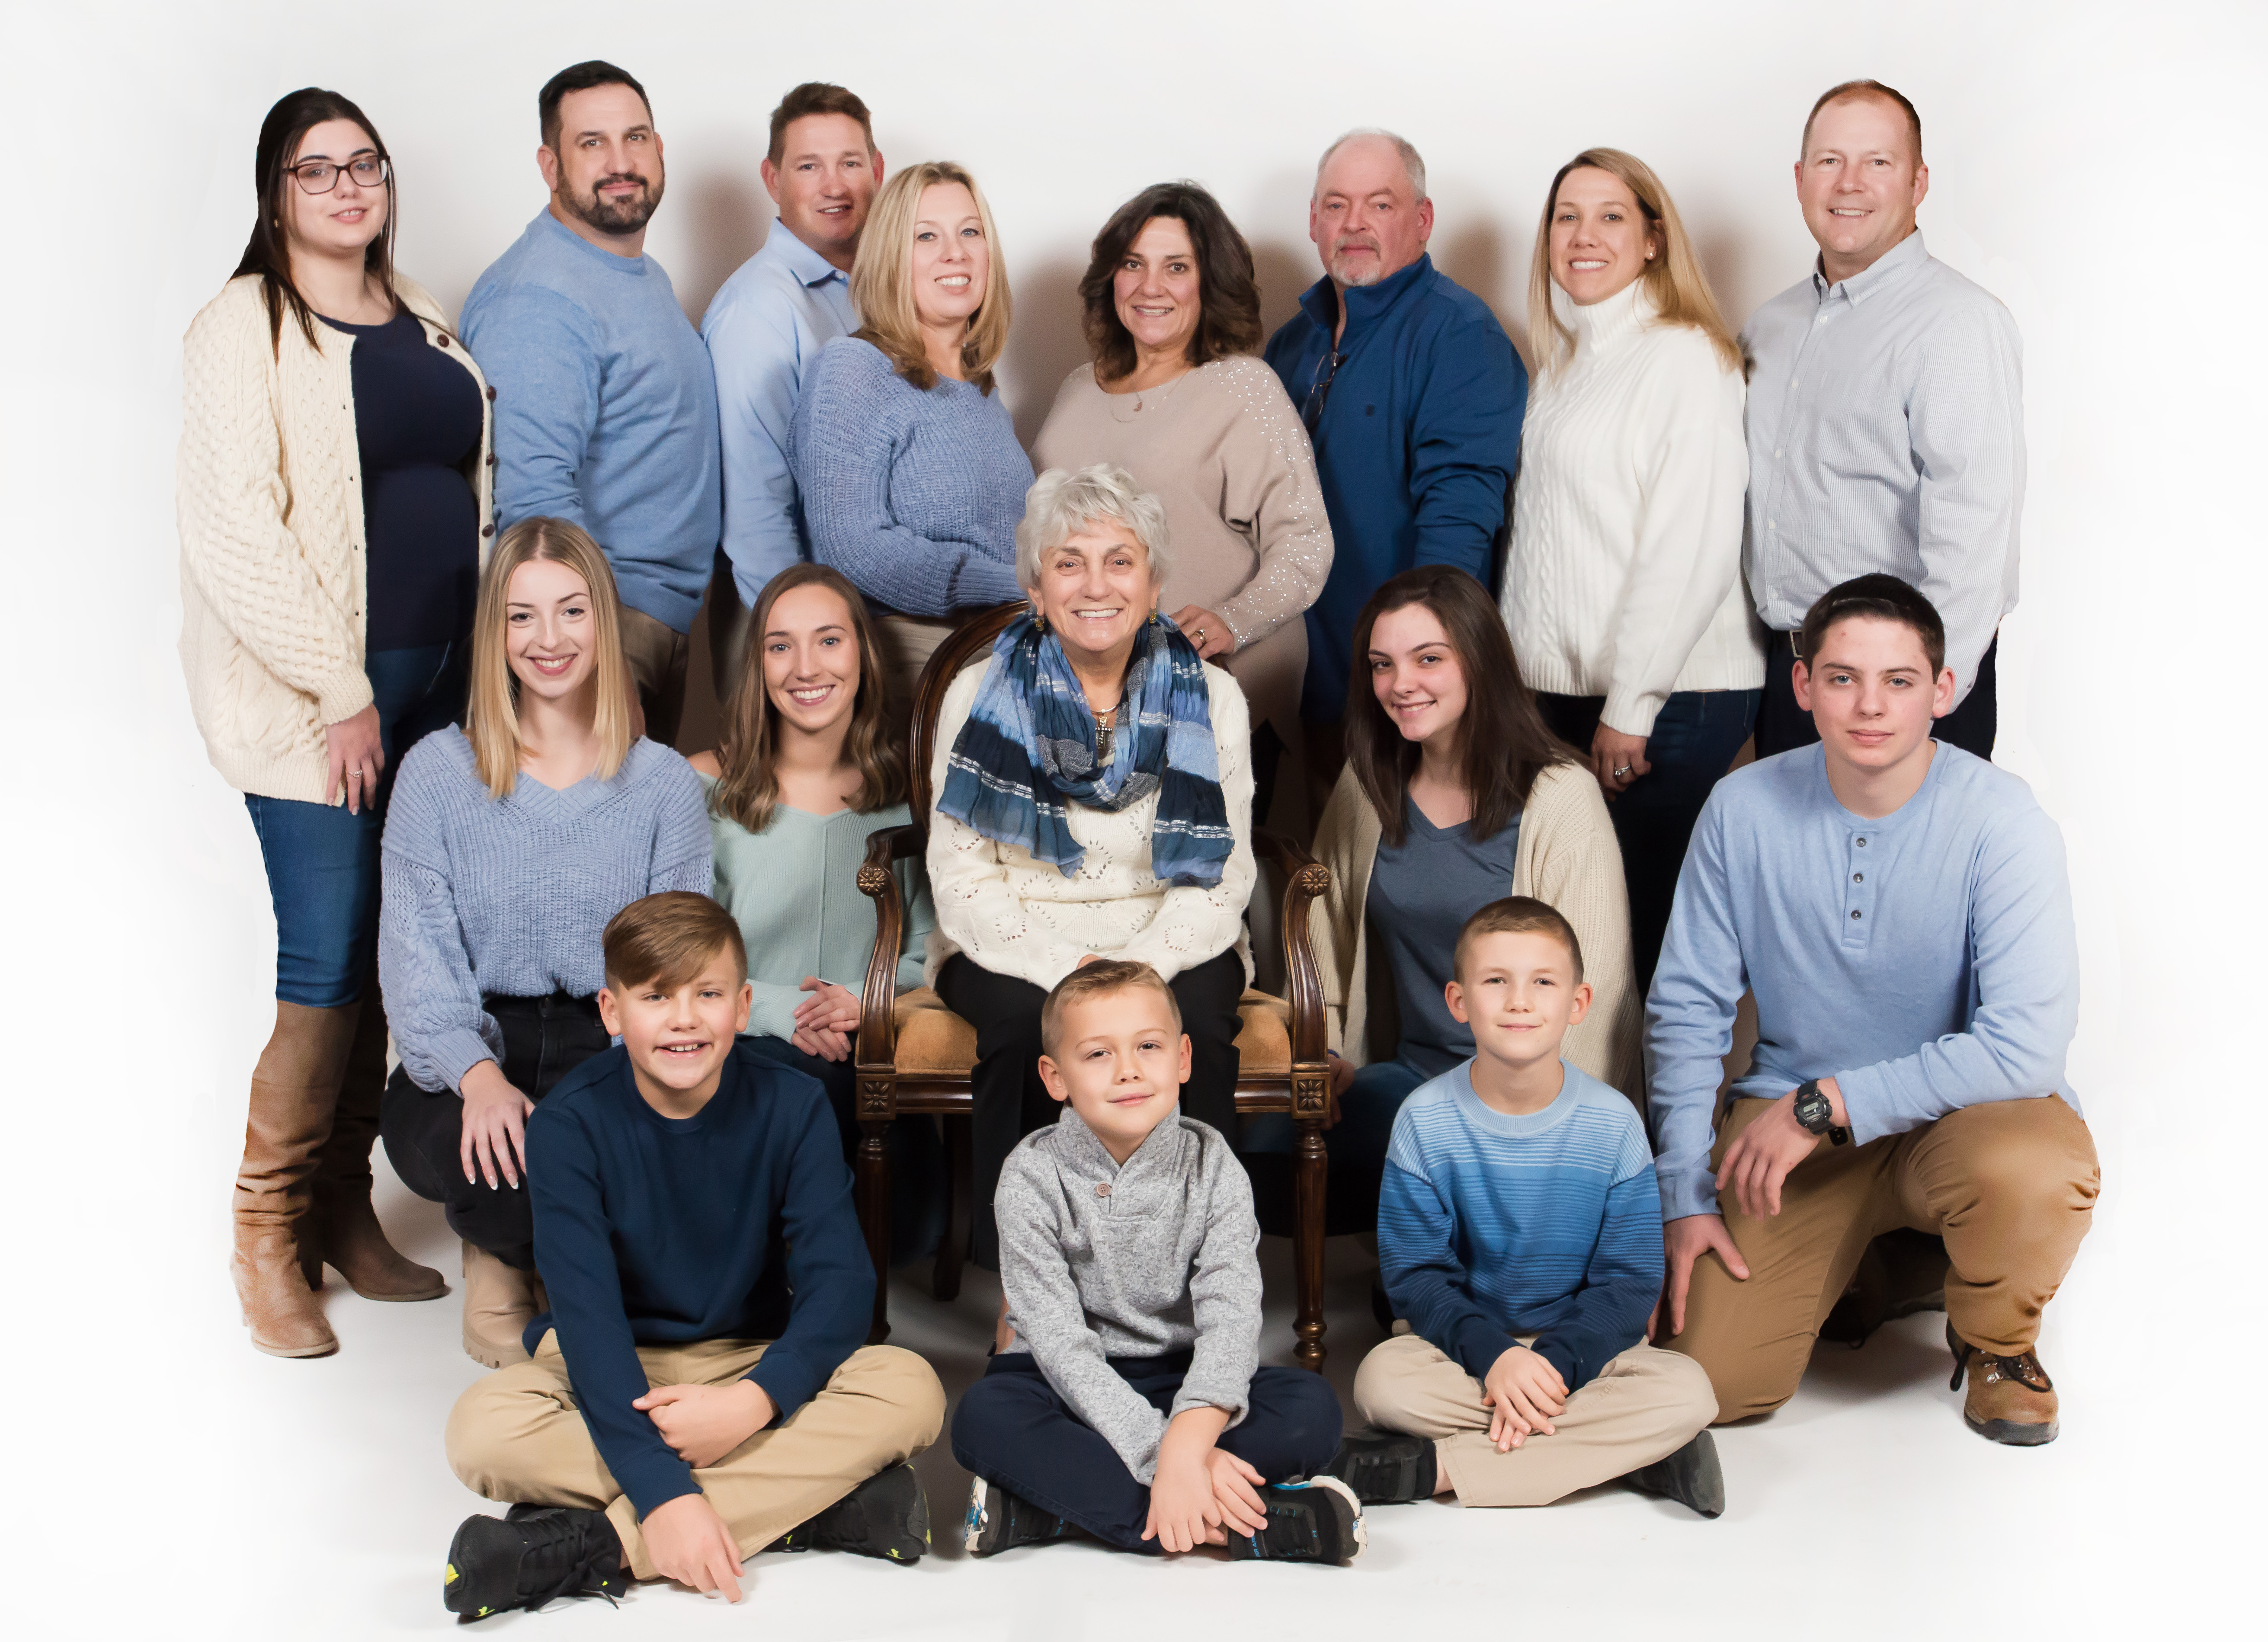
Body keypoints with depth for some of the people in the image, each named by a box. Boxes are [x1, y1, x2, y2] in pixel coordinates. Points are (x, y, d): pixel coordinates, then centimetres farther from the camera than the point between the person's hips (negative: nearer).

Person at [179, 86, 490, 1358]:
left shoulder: (425, 323, 16)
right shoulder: (246, 327, -4)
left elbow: (476, 487, 20)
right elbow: (235, 529, -12)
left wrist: (486, 655, 10)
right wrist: (340, 688, -14)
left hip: (437, 680, 6)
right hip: (315, 693, -6)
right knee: (328, 966, -8)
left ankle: (347, 1213, 21)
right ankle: (270, 1242, 7)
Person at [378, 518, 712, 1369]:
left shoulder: (663, 784, 5)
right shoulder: (438, 771, 3)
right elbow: (416, 955, -3)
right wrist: (477, 1073, -22)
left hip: (605, 1050, 1)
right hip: (465, 1052, -1)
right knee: (477, 1151, -34)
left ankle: (512, 1248, 6)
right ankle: (504, 1259, 5)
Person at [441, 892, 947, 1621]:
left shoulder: (791, 1107, -9)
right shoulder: (570, 1123, -15)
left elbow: (839, 1282, -15)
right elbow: (586, 1309, -25)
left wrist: (755, 1401, -35)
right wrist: (662, 1489, -37)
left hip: (752, 1364, 2)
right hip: (610, 1371, -1)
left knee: (911, 1389, -27)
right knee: (482, 1427, -32)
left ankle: (598, 1545, -32)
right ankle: (814, 1496, -31)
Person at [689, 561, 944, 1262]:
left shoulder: (901, 789, 9)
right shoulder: (709, 786, 3)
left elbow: (932, 951, 10)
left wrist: (865, 998, -10)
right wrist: (780, 1009, -14)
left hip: (870, 1048, 1)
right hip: (740, 1046, -1)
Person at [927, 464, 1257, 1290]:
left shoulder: (1211, 699, 4)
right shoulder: (981, 695, 1)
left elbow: (1220, 880, 0)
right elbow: (962, 878, -3)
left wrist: (1139, 967, -19)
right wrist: (1060, 968, -19)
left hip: (1168, 946, 1)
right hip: (1016, 949, 0)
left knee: (1193, 1022, -31)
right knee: (1025, 1024, -33)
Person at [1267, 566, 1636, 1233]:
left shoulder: (1560, 797, -7)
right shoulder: (1367, 790, 10)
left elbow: (1594, 988, -9)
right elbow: (1325, 932, 23)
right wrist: (1324, 1055, 9)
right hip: (1409, 1073, 5)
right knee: (1265, 1151, -21)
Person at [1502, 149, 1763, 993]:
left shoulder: (1685, 356, -8)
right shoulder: (1562, 362, 17)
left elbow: (1692, 549, -14)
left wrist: (1630, 709, -16)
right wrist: (1524, 683, 13)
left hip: (1668, 701, -7)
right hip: (1563, 687, 7)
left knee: (1652, 927, -4)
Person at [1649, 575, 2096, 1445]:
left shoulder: (2000, 819, -17)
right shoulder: (1744, 808, -8)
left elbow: (2027, 1046, -24)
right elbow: (1686, 1010, 0)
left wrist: (1826, 1103, -21)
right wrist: (1685, 1196, -7)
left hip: (1965, 1112, -2)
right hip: (1792, 1118, 2)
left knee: (2038, 1172, -38)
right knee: (1708, 1379, -13)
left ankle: (1996, 1341, 0)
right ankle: (1868, 1261, 21)